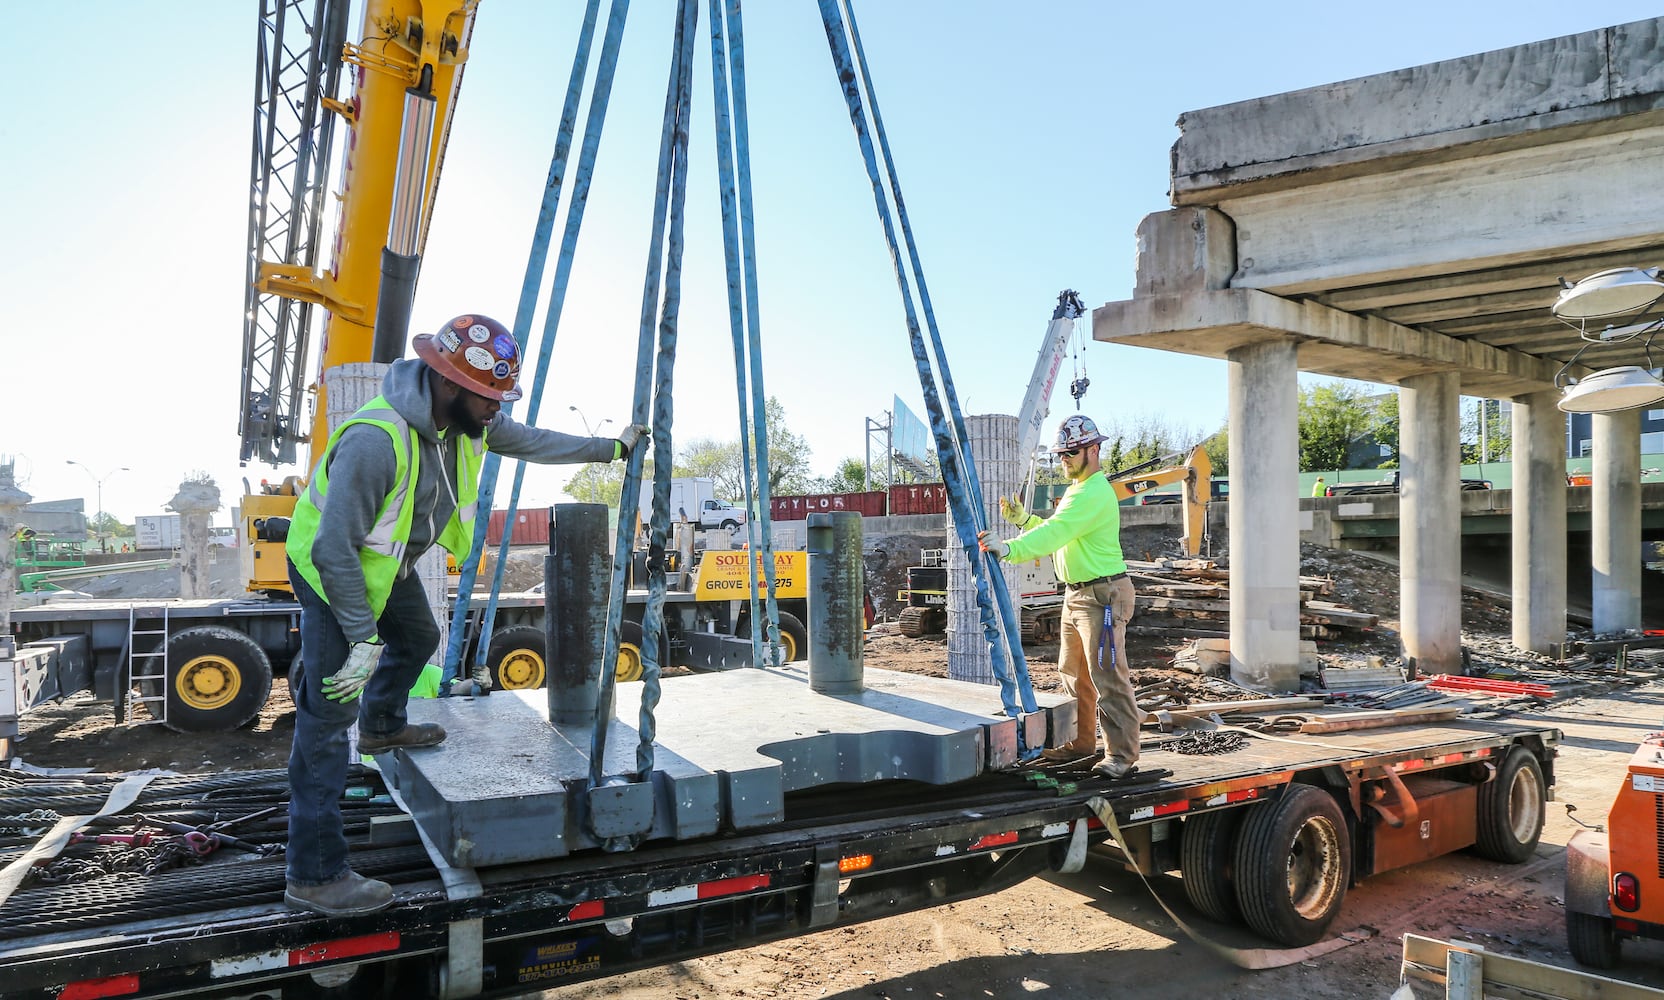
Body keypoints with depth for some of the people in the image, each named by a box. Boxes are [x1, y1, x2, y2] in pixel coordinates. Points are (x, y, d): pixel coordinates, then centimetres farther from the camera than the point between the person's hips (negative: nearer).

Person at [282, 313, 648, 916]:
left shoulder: (469, 420, -12)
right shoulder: (376, 439, -38)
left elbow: (530, 441, 6)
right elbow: (334, 548, -35)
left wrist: (610, 448, 9)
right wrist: (362, 638, -32)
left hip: (390, 560, 9)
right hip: (330, 568, -9)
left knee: (417, 640, 29)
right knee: (329, 713, -10)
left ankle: (382, 728, 59)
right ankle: (313, 876, -4)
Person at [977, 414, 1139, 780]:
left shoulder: (1095, 493, -19)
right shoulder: (1077, 490, 16)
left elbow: (1056, 533, -31)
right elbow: (1053, 531, 19)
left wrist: (1010, 548, -40)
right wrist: (1022, 519, 2)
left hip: (1103, 594, -11)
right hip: (1076, 594, 11)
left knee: (1107, 676, -7)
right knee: (1074, 674, 16)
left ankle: (1122, 754, -1)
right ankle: (1080, 742, 27)